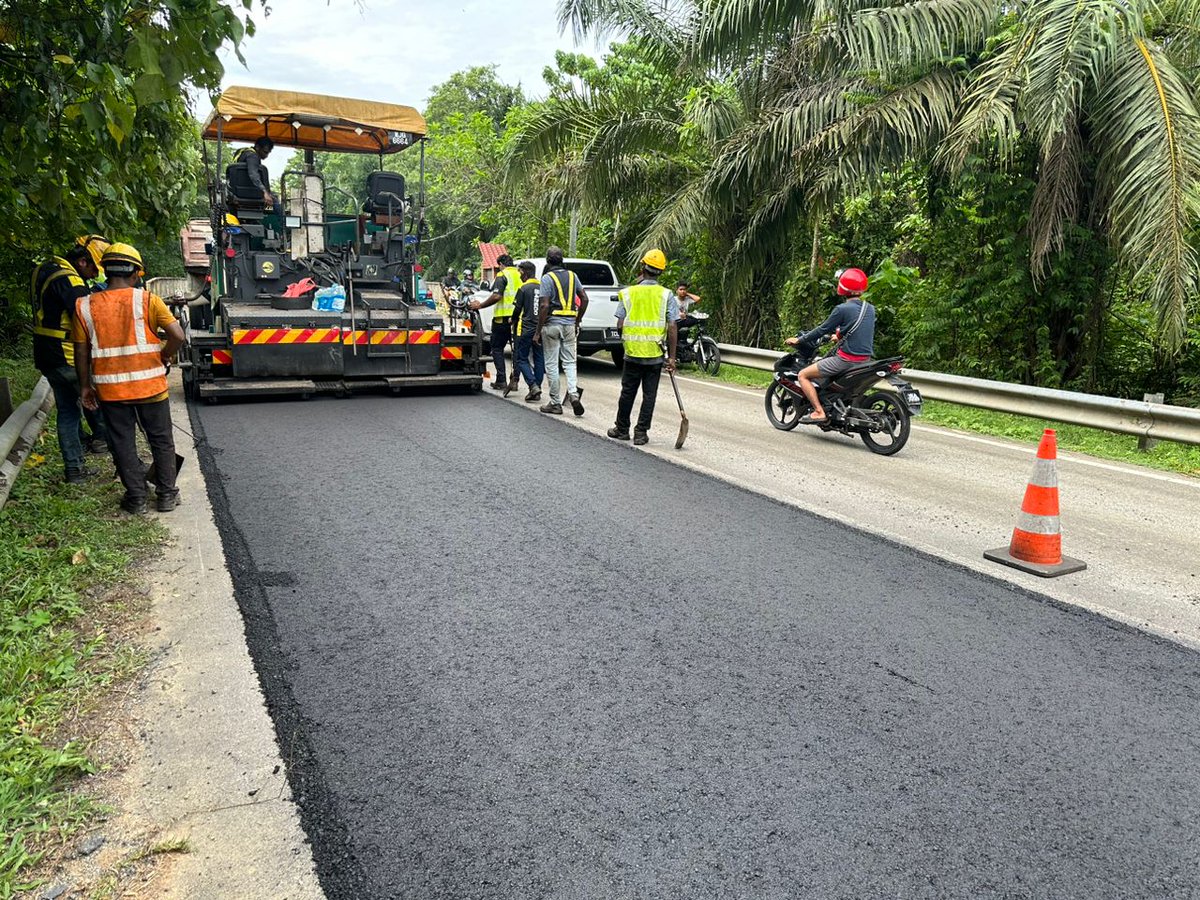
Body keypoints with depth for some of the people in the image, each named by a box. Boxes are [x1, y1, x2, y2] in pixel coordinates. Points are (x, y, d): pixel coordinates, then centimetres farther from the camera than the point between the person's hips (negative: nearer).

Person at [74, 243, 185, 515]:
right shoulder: (148, 301, -10)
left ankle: (136, 498, 19)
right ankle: (167, 495, 19)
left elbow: (81, 352, 2)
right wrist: (163, 357, 2)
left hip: (110, 390, 2)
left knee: (123, 443, 13)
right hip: (149, 385, -2)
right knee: (161, 441, 13)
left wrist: (85, 386, 13)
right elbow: (178, 336, -17)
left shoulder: (85, 307, -2)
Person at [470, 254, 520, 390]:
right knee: (516, 348, 12)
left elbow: (496, 296, -19)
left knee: (497, 348, 6)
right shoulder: (520, 275, 11)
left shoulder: (502, 275, -7)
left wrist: (480, 305, -9)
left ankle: (501, 380, 1)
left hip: (503, 318, -5)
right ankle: (514, 379, 6)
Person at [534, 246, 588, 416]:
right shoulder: (572, 275, 9)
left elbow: (544, 306, -14)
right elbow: (584, 299, 9)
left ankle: (555, 403, 7)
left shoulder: (547, 278, -8)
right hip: (570, 324, 5)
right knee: (569, 362, 12)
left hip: (552, 324, -5)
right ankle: (573, 394, -10)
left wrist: (538, 331, -10)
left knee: (551, 364, 3)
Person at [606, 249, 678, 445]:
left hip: (632, 353, 1)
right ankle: (641, 432, 8)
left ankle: (622, 429, 23)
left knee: (628, 392, 13)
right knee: (649, 394, 6)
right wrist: (671, 356, -2)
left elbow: (619, 325, -4)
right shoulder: (667, 295, -2)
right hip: (656, 355, -1)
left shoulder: (628, 293, -1)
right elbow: (672, 328, -7)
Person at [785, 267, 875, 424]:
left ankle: (819, 412, -9)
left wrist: (798, 340, 5)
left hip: (846, 360, -8)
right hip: (865, 360, 8)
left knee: (803, 375, 1)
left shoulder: (842, 309, -14)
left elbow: (823, 329, -7)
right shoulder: (870, 309, 8)